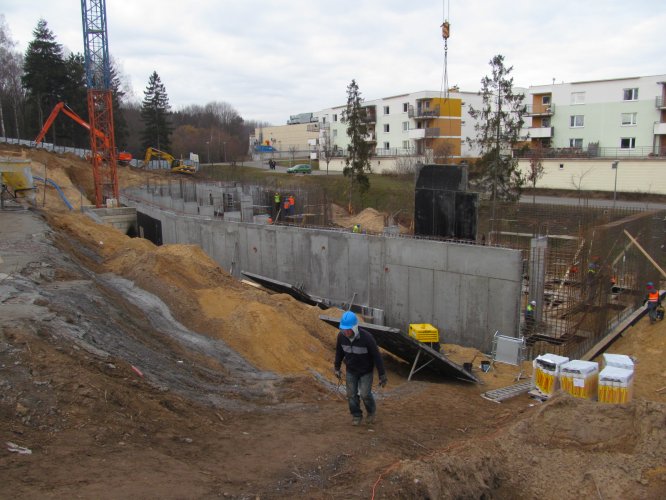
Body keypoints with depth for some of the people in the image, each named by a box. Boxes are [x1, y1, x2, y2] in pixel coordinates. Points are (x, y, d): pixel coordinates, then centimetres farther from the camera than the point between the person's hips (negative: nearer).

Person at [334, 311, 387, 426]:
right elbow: (339, 351, 1)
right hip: (350, 371, 3)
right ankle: (356, 416, 28)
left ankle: (371, 411, 26)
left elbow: (377, 356, -22)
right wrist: (337, 368, 10)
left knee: (365, 394, -5)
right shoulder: (341, 336, -19)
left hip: (366, 371, -3)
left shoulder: (367, 338, -32)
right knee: (351, 395, 5)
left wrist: (382, 376, -16)